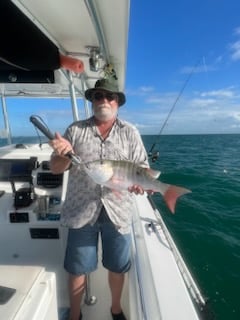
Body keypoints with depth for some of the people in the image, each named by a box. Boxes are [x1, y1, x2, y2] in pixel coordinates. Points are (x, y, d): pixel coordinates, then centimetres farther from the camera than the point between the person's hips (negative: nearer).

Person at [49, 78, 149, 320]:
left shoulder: (130, 132, 3)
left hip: (117, 211, 1)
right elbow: (56, 168, 3)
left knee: (117, 267, 19)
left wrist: (140, 180, -20)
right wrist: (64, 155, -19)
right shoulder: (75, 130, 3)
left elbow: (142, 167, 2)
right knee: (77, 268, 16)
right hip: (82, 210, 0)